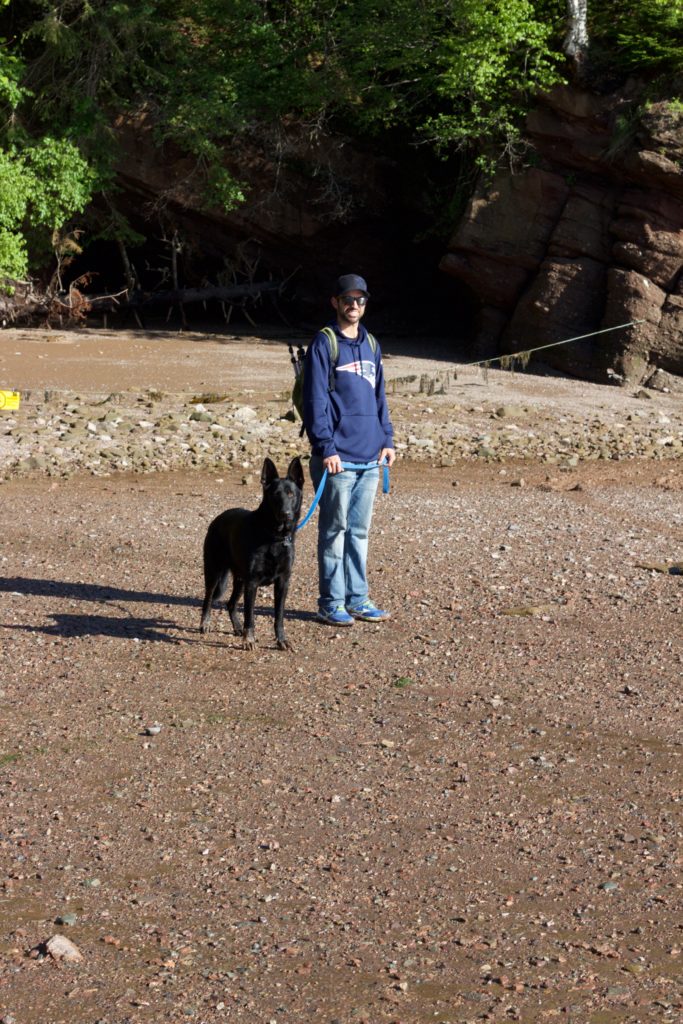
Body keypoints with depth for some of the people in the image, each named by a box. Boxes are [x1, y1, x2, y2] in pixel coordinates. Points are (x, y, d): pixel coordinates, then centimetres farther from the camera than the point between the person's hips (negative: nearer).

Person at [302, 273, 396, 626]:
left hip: (370, 458, 6)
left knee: (359, 531, 11)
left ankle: (357, 598, 19)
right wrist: (326, 447, -16)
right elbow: (315, 400, -11)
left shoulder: (371, 345, 15)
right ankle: (331, 603, 7)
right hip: (337, 459, -6)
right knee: (335, 531, 0)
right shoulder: (323, 344, -5)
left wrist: (387, 439, 12)